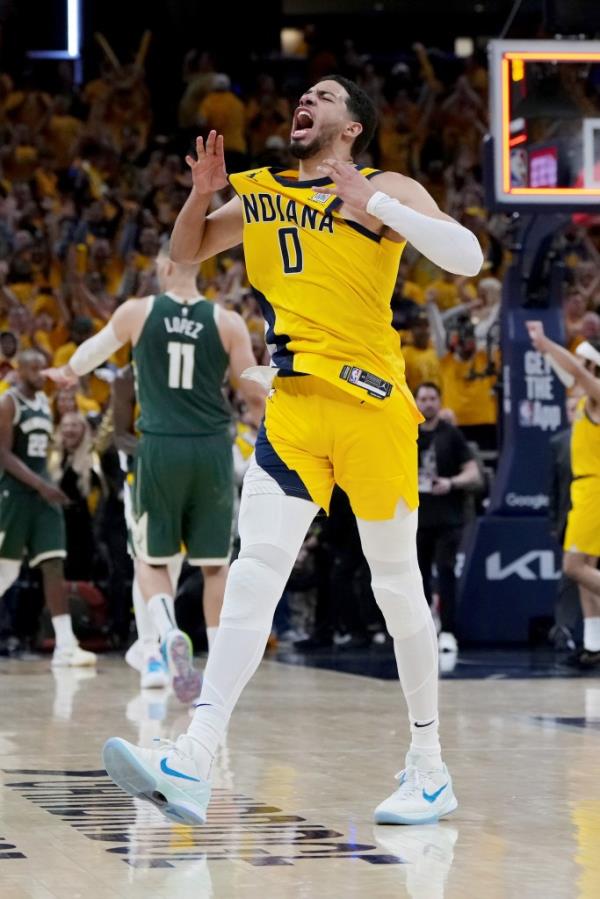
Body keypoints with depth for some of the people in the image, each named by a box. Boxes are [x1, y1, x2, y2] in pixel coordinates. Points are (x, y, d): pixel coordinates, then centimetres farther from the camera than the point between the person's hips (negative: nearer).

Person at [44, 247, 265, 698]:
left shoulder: (137, 312, 2)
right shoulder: (227, 322, 0)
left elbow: (97, 347, 23)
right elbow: (256, 394, 2)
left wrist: (68, 372, 45)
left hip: (160, 447, 0)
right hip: (212, 448, 1)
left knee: (151, 558, 12)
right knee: (215, 562, 11)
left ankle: (168, 632, -16)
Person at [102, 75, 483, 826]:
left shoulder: (386, 189, 0)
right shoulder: (260, 195, 15)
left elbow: (467, 257, -13)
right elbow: (185, 254, 28)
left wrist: (377, 208, -22)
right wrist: (202, 194, 8)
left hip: (371, 401, -3)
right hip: (293, 405, 4)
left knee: (396, 582, 3)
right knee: (257, 566, -10)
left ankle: (429, 772, 16)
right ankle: (192, 765, -21)